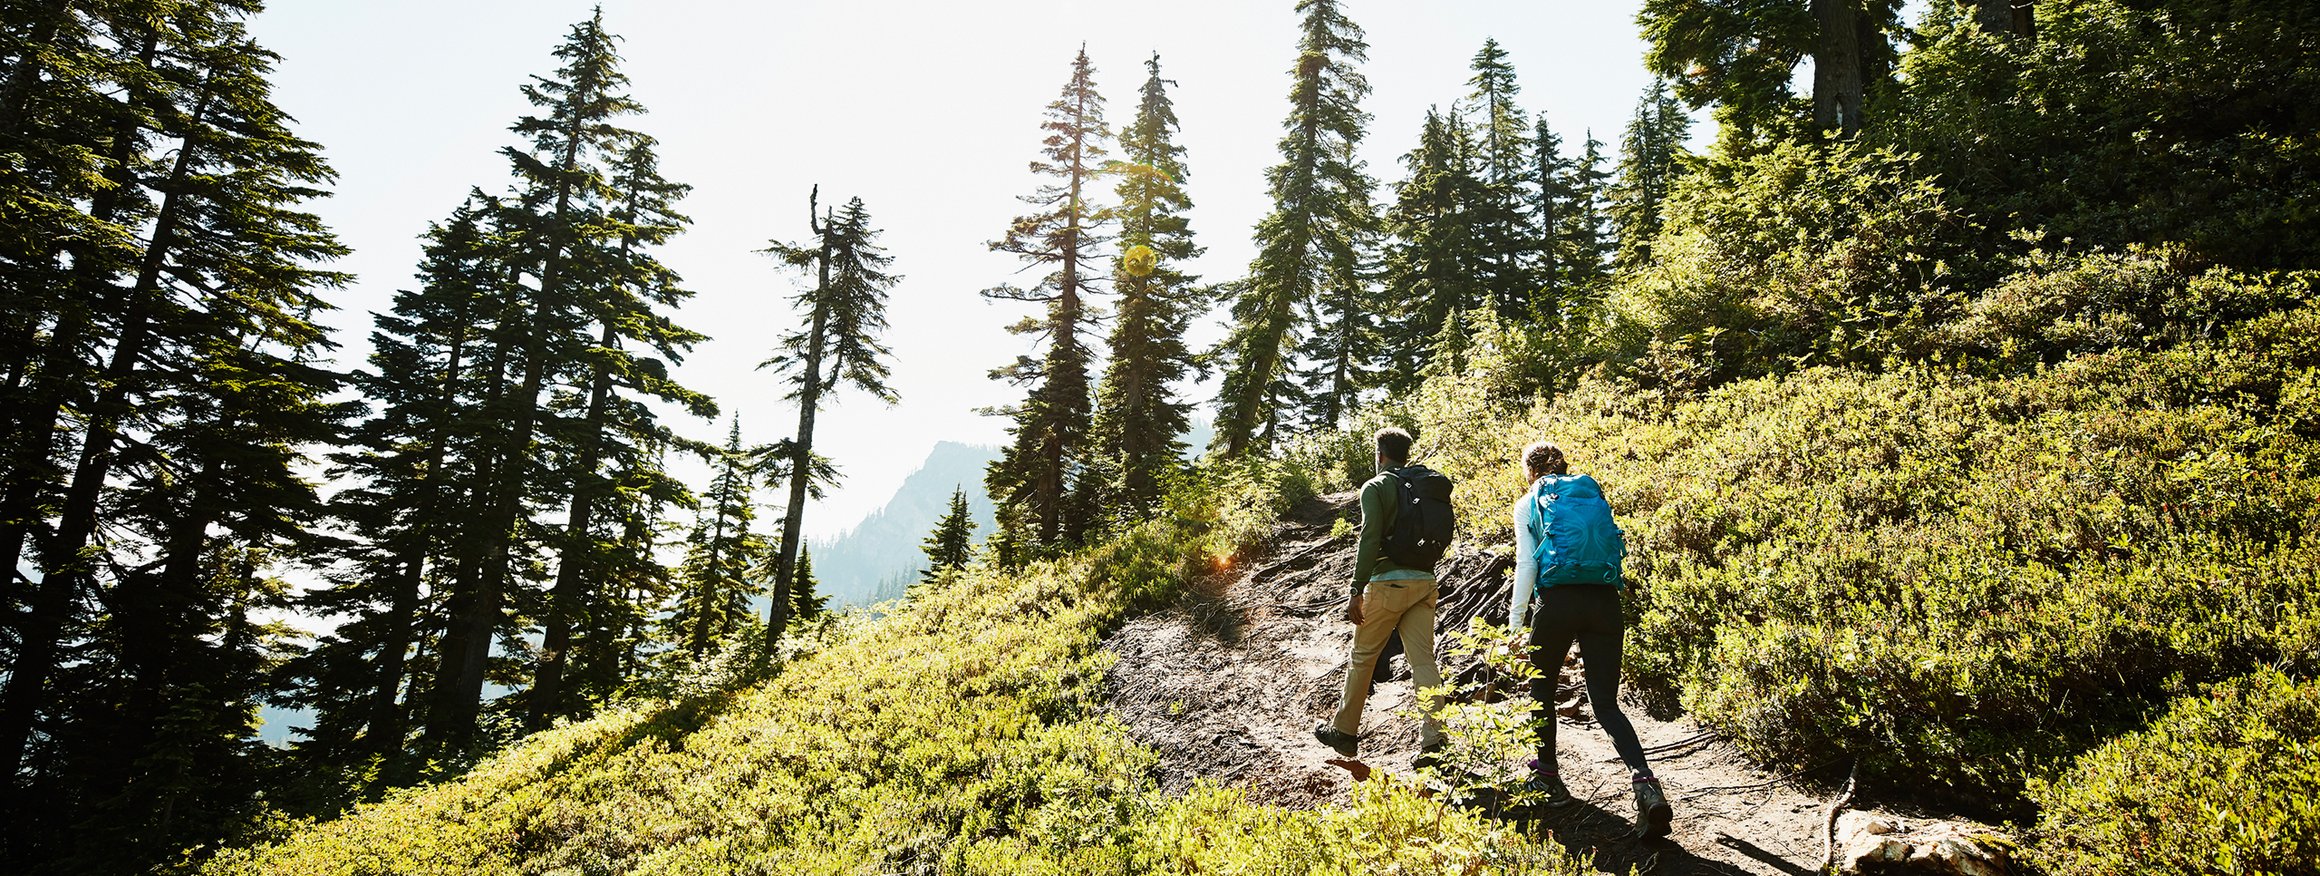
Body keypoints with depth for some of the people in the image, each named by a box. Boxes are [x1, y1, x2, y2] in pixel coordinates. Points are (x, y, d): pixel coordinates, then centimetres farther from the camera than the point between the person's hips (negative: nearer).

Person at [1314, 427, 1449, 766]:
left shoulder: (1376, 487, -6)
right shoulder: (1432, 486, 12)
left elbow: (1370, 540, -15)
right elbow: (1442, 536, 12)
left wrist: (1357, 591, -15)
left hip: (1388, 582, -5)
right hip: (1425, 582, 5)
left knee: (1362, 658, 8)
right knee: (1423, 660, 3)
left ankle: (1344, 731, 19)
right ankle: (1433, 742, -3)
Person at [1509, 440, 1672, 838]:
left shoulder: (1529, 503, 10)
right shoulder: (1593, 494, 21)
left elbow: (1526, 564, 1)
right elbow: (1611, 549, 19)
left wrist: (1515, 622, 1)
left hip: (1559, 600, -3)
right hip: (1606, 603, 3)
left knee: (1540, 688, 21)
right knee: (1606, 702, 6)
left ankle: (1546, 776, 25)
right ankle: (1644, 780, -17)